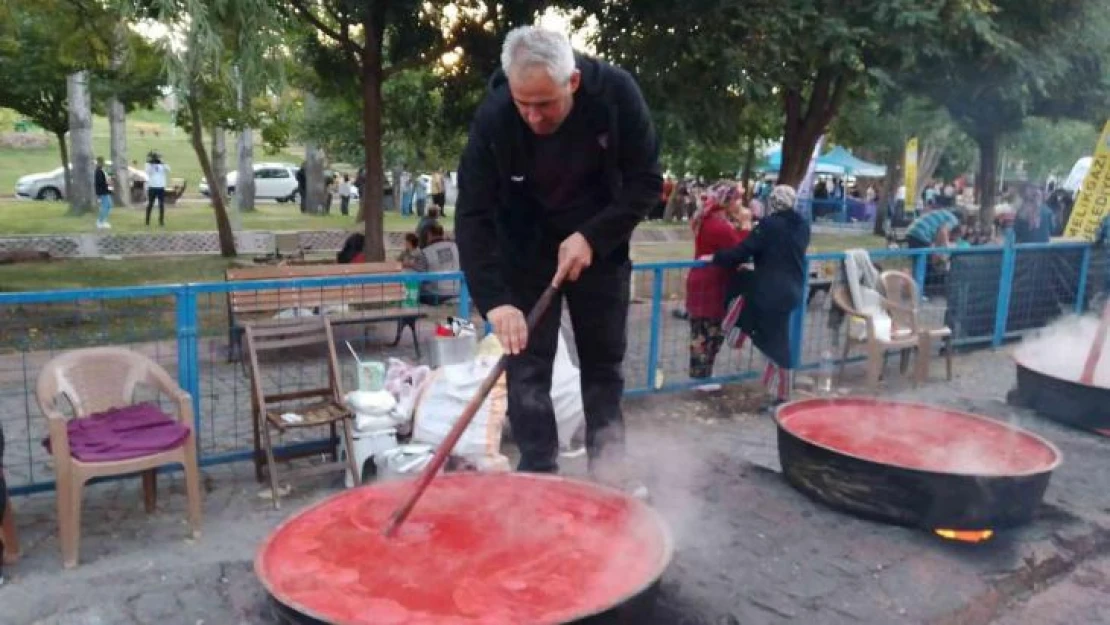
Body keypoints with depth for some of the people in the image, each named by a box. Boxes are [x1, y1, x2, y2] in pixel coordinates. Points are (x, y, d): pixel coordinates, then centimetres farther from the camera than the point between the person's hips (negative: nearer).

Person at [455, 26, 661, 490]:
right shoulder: (492, 118, -25)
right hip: (526, 252, -1)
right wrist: (494, 299, -35)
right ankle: (538, 476, 9)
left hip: (599, 246, 1)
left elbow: (646, 181, -14)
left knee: (604, 362, 9)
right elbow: (473, 216, -24)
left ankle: (607, 468, 23)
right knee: (527, 365, -2)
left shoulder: (616, 93, -23)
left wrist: (592, 236, -25)